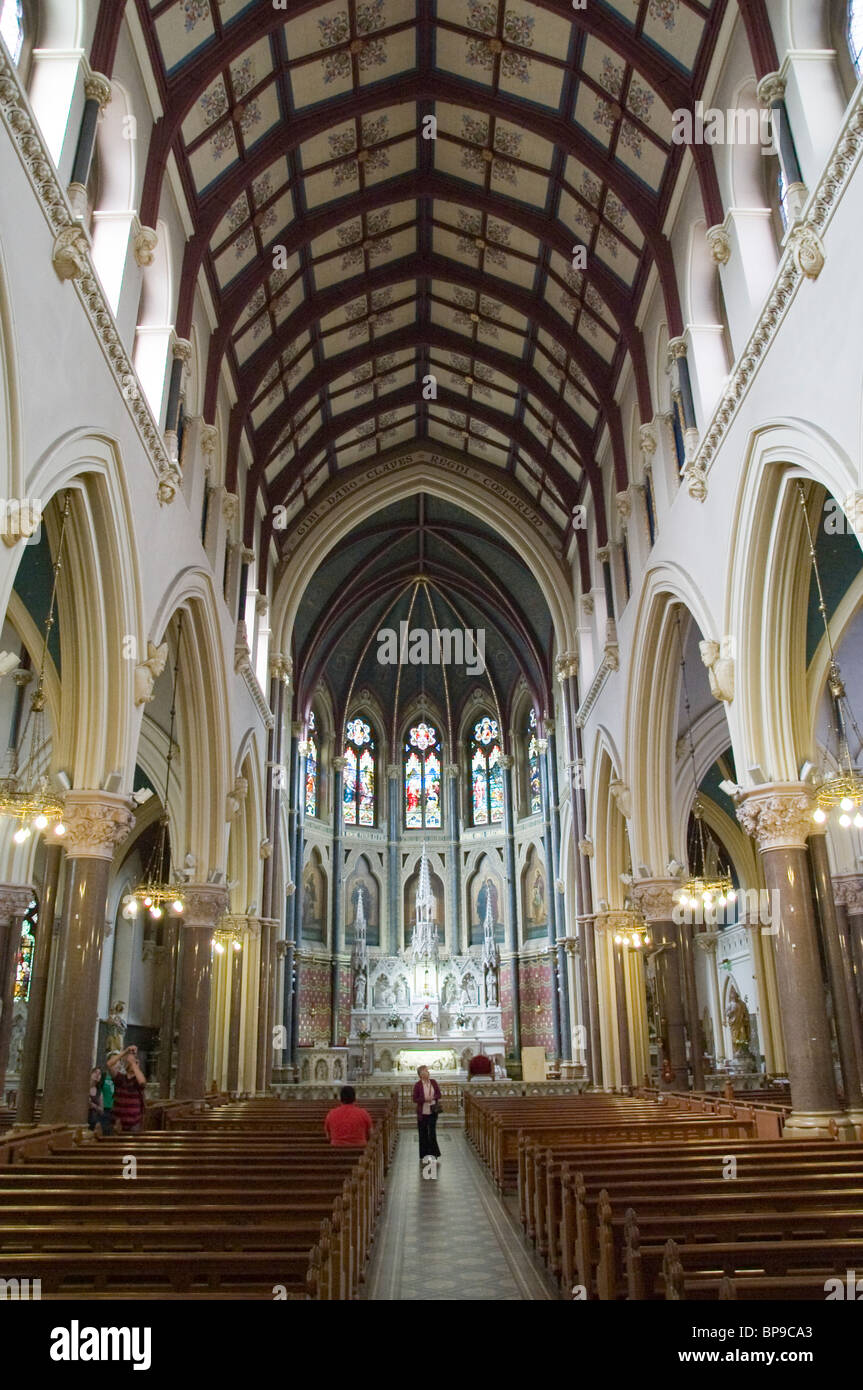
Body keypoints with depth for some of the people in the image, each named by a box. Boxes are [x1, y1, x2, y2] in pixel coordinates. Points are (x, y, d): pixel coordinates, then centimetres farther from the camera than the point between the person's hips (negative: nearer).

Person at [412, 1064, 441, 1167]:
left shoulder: (433, 1082, 1)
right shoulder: (418, 1085, -8)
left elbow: (439, 1094, 7)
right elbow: (415, 1099, -7)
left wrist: (433, 1098, -12)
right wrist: (425, 1099, -19)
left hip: (432, 1111, 2)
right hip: (422, 1112, -2)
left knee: (432, 1133, 0)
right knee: (423, 1134, 6)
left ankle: (434, 1154, 11)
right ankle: (423, 1155, 18)